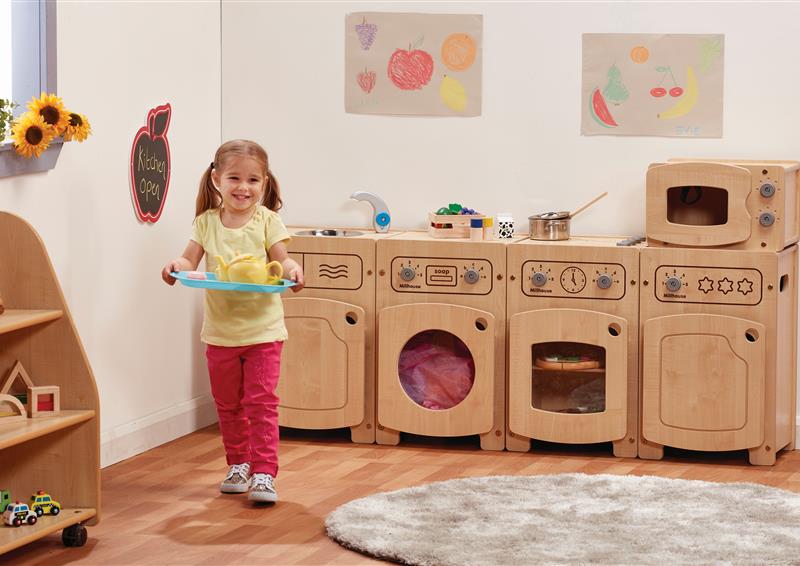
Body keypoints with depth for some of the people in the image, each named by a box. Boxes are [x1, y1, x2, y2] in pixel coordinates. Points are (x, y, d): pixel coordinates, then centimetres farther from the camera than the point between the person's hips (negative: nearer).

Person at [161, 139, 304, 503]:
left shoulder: (266, 221, -5)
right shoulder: (207, 222, 1)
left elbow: (281, 259, -11)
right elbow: (191, 260, -5)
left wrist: (291, 269, -34)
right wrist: (176, 266, -27)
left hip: (262, 329, -3)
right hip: (220, 331, 3)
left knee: (261, 401, -7)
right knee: (227, 403, 15)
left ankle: (263, 473, -4)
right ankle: (238, 465, 31)